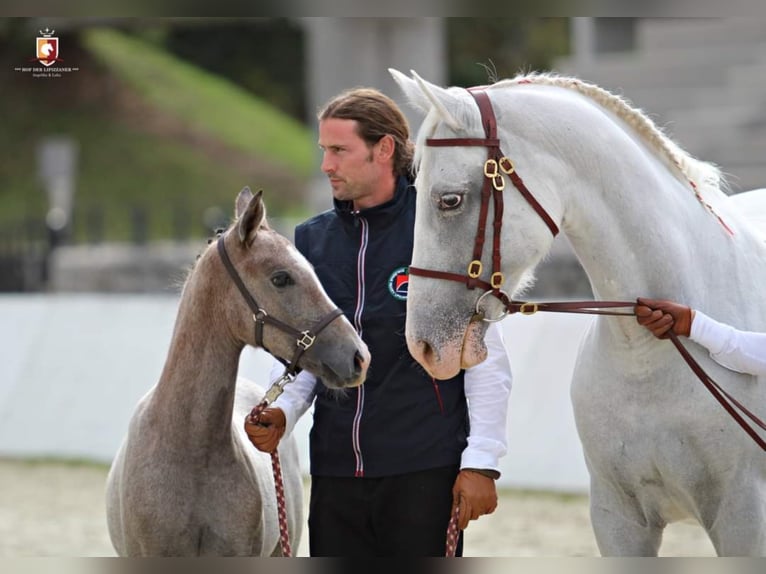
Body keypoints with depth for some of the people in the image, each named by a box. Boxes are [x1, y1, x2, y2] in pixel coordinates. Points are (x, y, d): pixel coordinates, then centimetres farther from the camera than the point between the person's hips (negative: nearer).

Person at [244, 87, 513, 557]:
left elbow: (486, 359, -4)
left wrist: (481, 461, -9)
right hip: (336, 473, 5)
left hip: (424, 470, -5)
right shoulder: (312, 240, 11)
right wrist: (282, 412, -4)